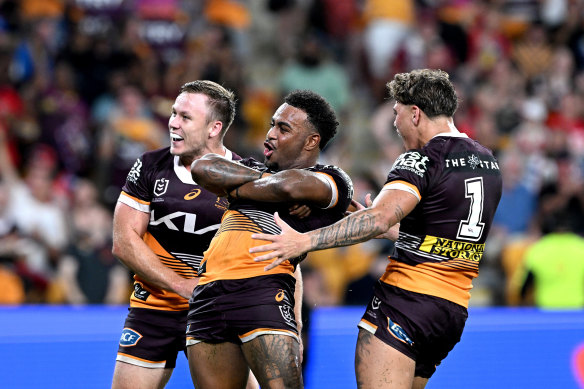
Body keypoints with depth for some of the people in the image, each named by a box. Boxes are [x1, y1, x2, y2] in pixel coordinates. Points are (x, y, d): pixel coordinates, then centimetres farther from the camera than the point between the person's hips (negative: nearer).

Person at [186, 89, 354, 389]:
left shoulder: (332, 181, 7)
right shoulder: (256, 169, 26)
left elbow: (291, 186, -15)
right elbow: (202, 168, 9)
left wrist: (235, 190, 3)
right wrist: (264, 179, 2)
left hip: (262, 293, -6)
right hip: (207, 295, 6)